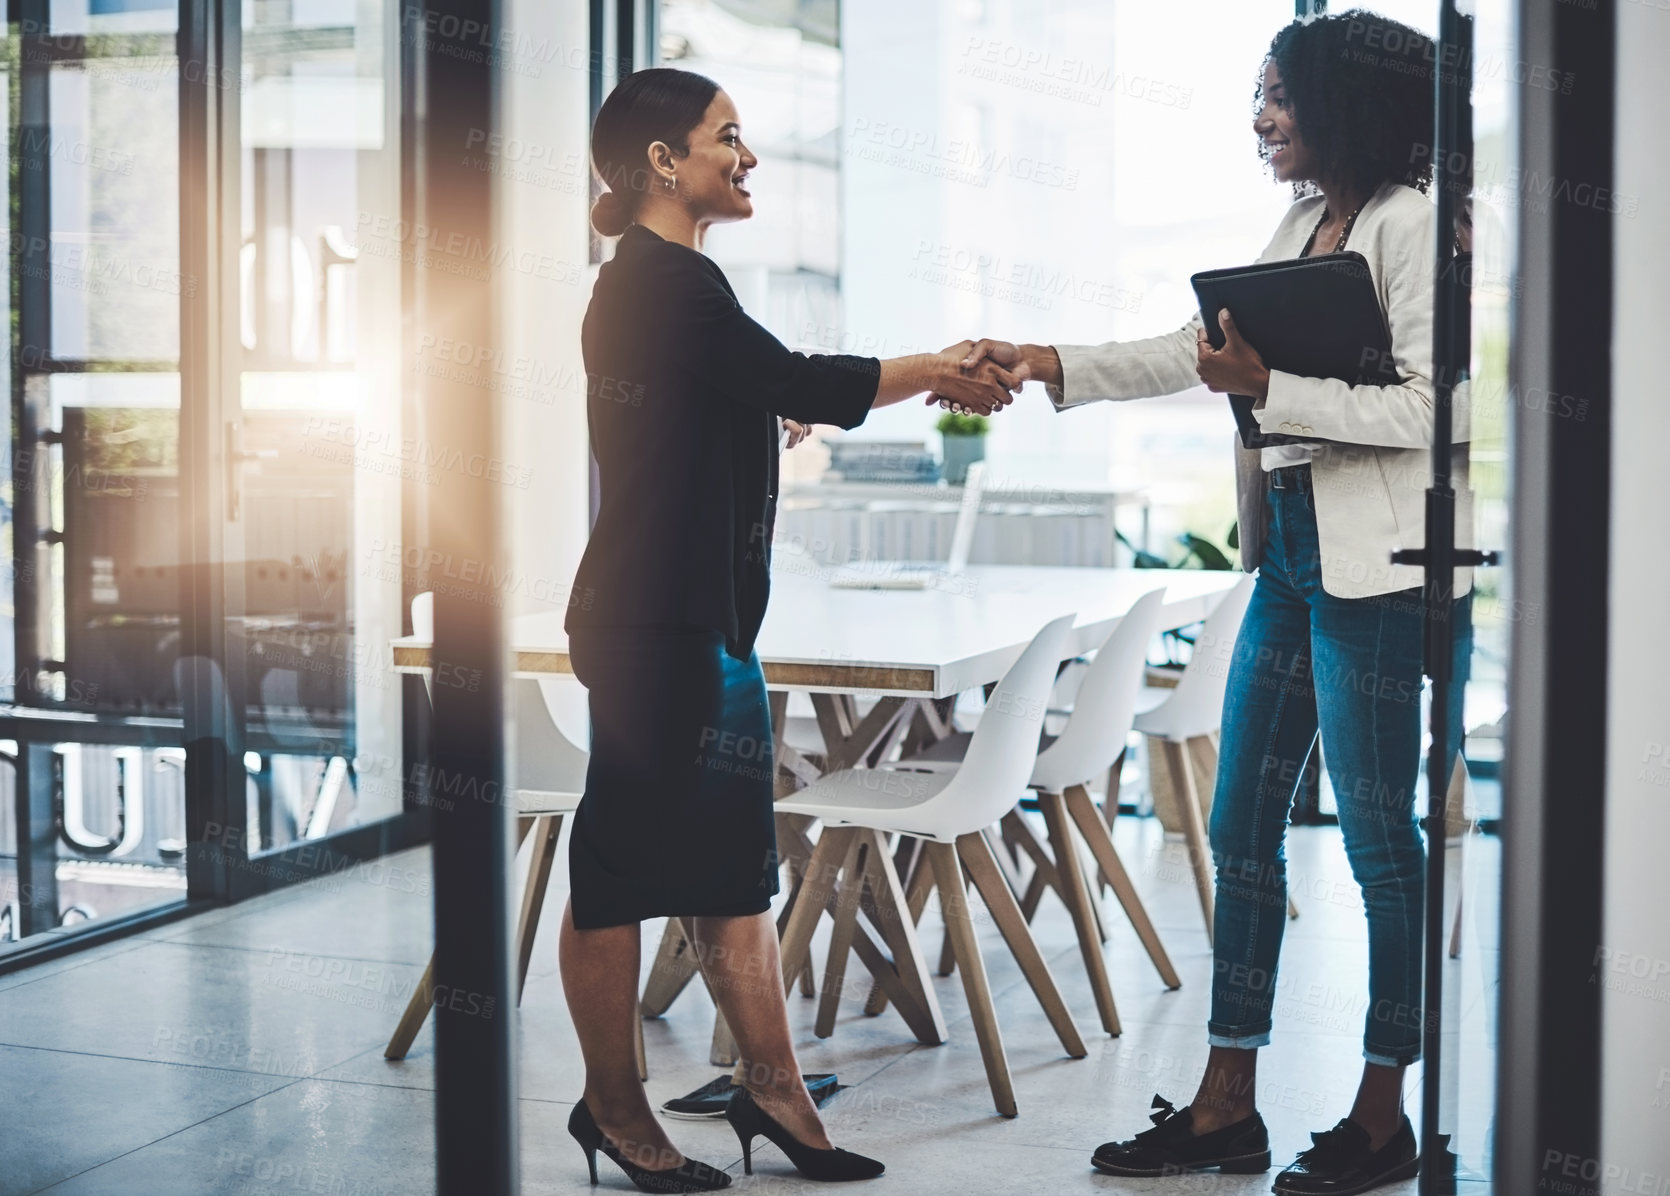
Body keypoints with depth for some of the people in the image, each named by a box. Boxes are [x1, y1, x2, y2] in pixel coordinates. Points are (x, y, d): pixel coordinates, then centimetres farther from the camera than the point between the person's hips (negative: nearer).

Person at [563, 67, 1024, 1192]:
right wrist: (939, 370, -2)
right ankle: (613, 1104, 12)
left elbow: (764, 401, 21)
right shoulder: (665, 283, -15)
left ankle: (774, 1088, 18)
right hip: (656, 620, -10)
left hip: (699, 613, 10)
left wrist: (937, 375, 17)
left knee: (732, 856, 12)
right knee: (625, 854, 1)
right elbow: (804, 386, -15)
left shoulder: (650, 281, 17)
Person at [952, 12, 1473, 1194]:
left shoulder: (1415, 224, -10)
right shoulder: (1304, 223, 15)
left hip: (1378, 566, -9)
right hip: (1292, 554, 9)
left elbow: (1424, 406, -17)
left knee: (1382, 842, 2)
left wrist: (1266, 386, -20)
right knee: (1241, 828, 10)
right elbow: (1194, 350, 19)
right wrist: (1045, 365, 15)